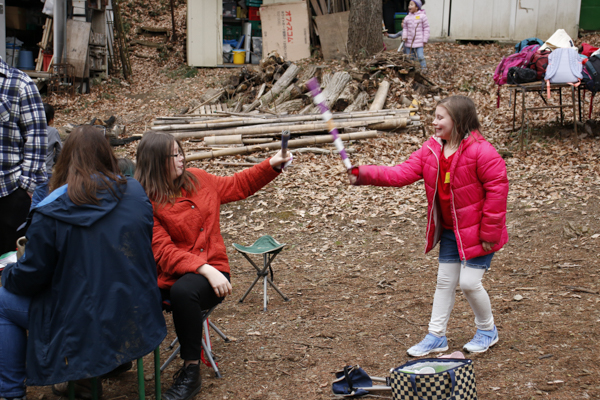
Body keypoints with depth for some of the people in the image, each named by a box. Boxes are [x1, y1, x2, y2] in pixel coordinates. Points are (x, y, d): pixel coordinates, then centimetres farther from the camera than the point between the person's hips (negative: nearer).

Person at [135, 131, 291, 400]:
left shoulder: (198, 179, 9)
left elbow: (238, 186, 27)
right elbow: (163, 252, -15)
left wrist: (272, 165, 16)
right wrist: (204, 269, -26)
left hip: (210, 270, 2)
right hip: (170, 276, -2)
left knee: (184, 291, -35)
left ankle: (191, 372, -19)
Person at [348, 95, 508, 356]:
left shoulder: (481, 151, -20)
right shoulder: (431, 150, 1)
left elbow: (497, 188, -19)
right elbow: (402, 173, -6)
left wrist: (489, 233, -17)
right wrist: (364, 175, -20)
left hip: (476, 232, -7)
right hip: (449, 231, 7)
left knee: (469, 283, -4)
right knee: (444, 281, 13)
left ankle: (487, 330, 23)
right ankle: (436, 336, 24)